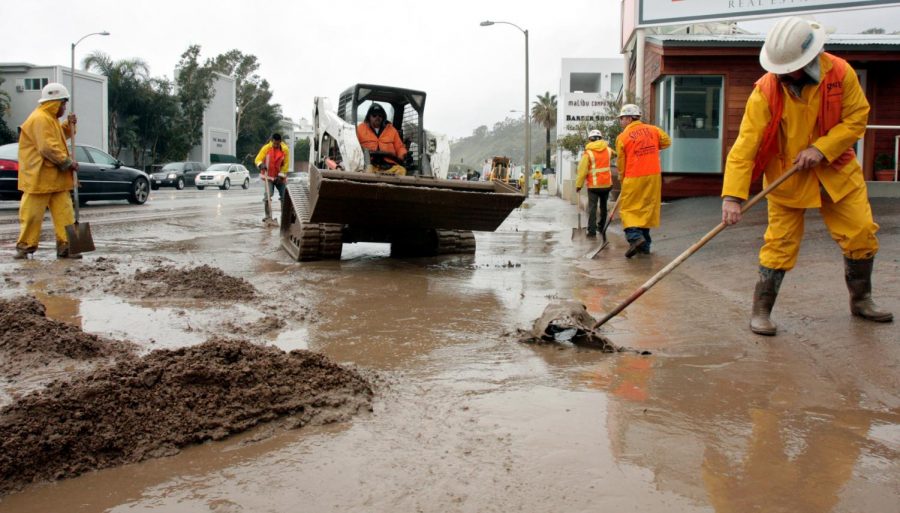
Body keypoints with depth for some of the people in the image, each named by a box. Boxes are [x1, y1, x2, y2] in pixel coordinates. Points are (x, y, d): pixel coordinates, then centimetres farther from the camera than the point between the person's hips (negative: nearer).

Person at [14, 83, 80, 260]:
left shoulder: (51, 119, 16)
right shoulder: (40, 119, -16)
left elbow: (59, 136, 29)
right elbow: (48, 147, -24)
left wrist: (69, 125, 11)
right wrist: (68, 162, -17)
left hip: (57, 178, 10)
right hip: (39, 178, -10)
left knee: (64, 212, 3)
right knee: (32, 214, -1)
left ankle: (65, 246, 4)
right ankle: (25, 246, 10)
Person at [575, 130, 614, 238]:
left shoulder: (588, 153, -11)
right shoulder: (608, 150, 3)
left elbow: (582, 171, -12)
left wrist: (578, 185, -4)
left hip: (594, 185, -4)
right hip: (607, 184, 4)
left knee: (592, 208, -3)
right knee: (603, 207, 19)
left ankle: (592, 230, -10)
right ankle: (601, 227, 30)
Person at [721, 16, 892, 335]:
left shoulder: (840, 73, -13)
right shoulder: (766, 91, -20)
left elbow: (857, 118, -5)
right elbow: (745, 145, -24)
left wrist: (821, 148, -21)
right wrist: (732, 196, -33)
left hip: (836, 171, 3)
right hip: (786, 177, -3)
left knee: (862, 235, 6)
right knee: (780, 245, -6)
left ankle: (861, 301, 28)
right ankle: (761, 312, 7)